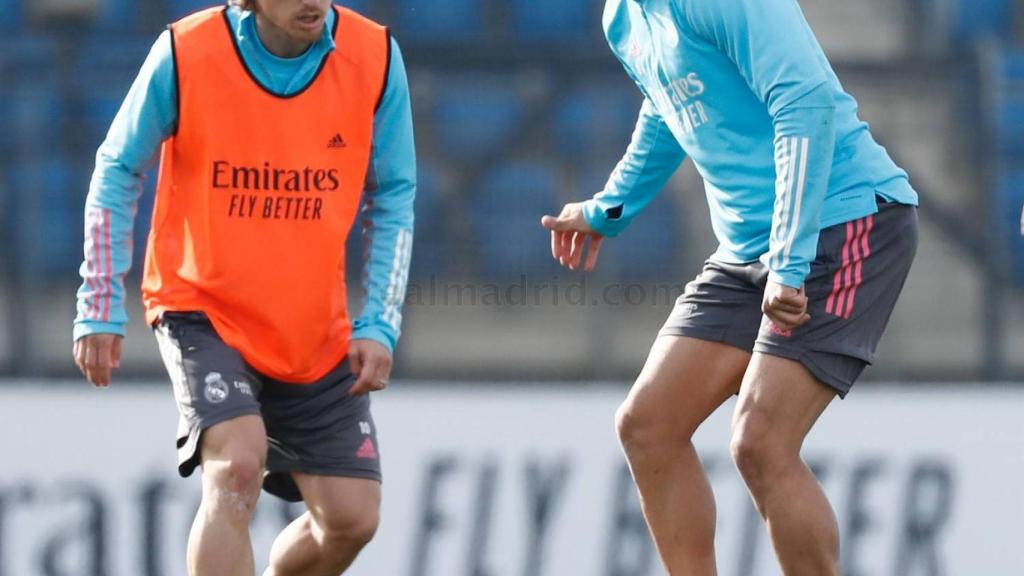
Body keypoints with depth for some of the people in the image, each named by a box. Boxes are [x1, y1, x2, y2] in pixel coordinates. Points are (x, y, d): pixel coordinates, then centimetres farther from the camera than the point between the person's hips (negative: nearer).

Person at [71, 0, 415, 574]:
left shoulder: (375, 59, -8)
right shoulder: (185, 54, -14)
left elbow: (392, 200, 4)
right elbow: (117, 172, -1)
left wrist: (378, 326, -4)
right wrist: (100, 311, -3)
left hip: (318, 332, 4)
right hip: (203, 306, -3)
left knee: (352, 518, -1)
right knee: (237, 466, -28)